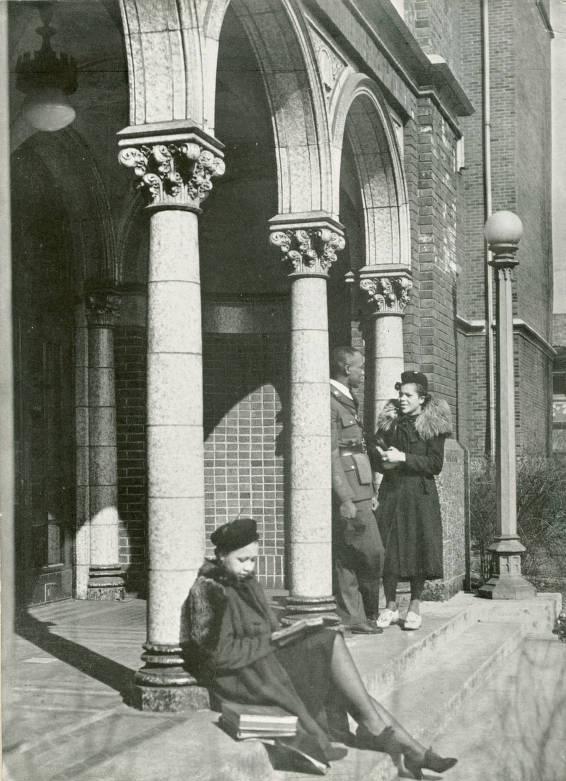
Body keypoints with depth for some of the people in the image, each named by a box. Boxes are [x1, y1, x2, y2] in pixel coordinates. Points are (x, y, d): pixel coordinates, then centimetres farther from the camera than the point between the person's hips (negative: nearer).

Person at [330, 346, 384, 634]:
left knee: (347, 558, 10)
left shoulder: (347, 401, 19)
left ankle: (355, 618, 13)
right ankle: (364, 614, 6)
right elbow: (331, 455, -18)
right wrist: (345, 499, -22)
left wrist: (371, 491, 21)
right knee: (372, 553, -7)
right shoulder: (329, 402, -13)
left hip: (358, 492, 10)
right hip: (346, 493, -10)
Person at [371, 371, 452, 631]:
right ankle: (390, 607, 12)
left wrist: (404, 458, -15)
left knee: (418, 549, -1)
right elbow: (377, 459, 14)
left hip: (420, 495, -3)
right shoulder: (389, 421, 11)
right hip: (392, 492, 3)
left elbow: (435, 464, -8)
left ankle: (415, 607, 12)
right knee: (388, 549, 1)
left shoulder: (432, 425, -1)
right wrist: (384, 461, -9)